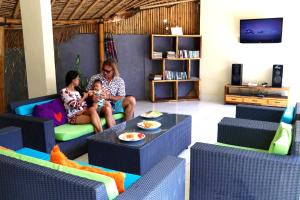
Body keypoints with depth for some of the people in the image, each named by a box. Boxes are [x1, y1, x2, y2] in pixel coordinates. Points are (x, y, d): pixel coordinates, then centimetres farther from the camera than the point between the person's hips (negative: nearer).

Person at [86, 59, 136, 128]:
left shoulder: (119, 81, 4)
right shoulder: (94, 78, 0)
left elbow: (121, 98, 0)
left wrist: (108, 97, -16)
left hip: (114, 104, 4)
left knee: (131, 100, -19)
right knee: (107, 108, -39)